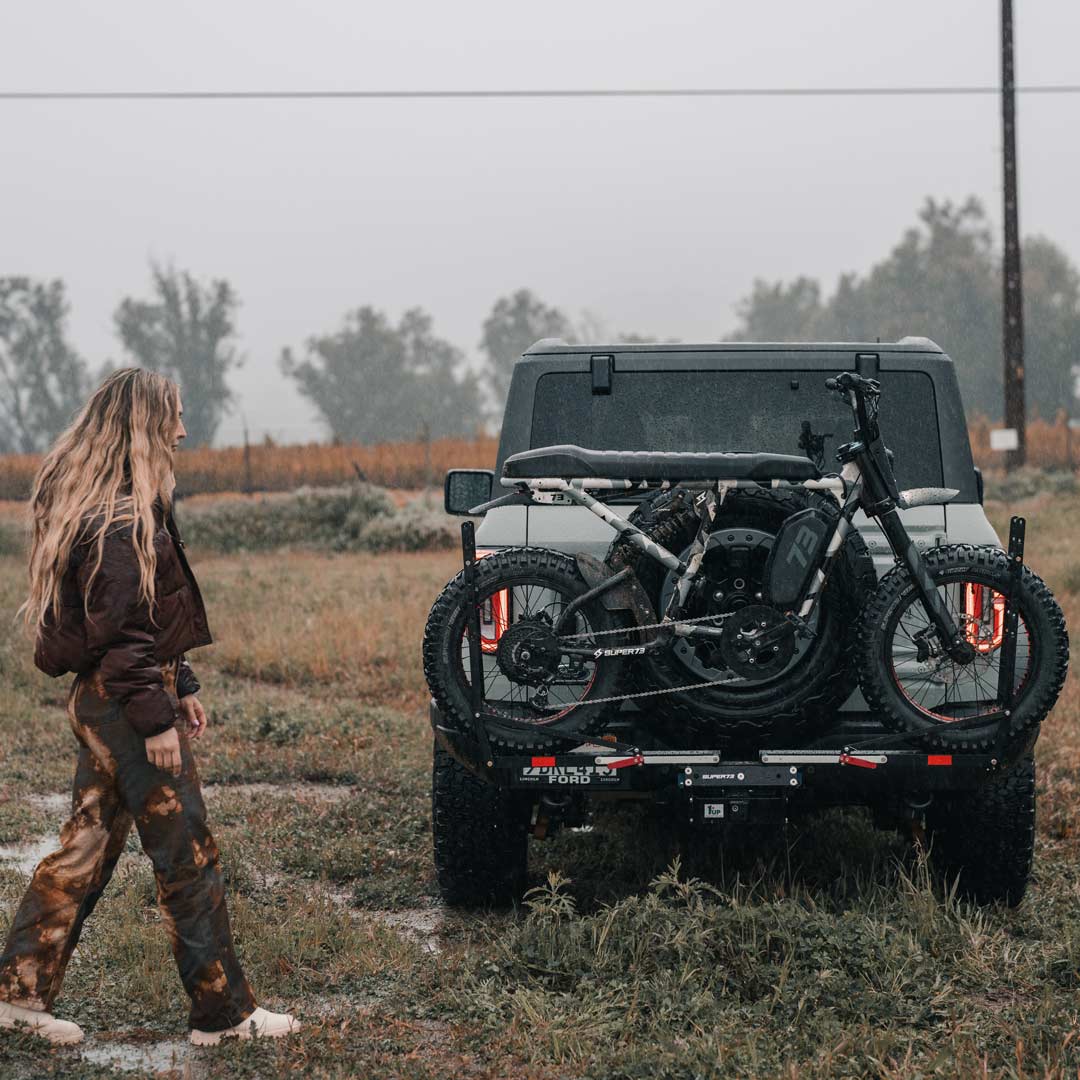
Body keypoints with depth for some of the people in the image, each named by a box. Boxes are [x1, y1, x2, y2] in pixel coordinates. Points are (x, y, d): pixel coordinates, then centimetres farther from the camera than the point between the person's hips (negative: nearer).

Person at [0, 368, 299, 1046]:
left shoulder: (130, 508, 14)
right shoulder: (119, 522, -19)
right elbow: (118, 632, -22)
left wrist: (180, 686, 21)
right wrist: (156, 720, -21)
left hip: (101, 703, 10)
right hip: (123, 705, -10)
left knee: (87, 849, 14)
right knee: (189, 859, -3)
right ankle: (223, 1012, 4)